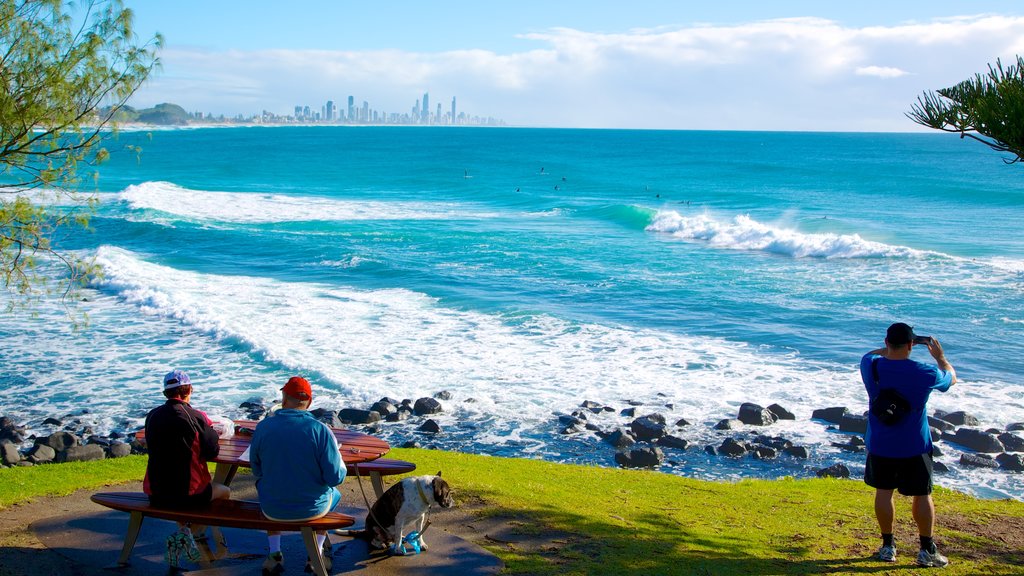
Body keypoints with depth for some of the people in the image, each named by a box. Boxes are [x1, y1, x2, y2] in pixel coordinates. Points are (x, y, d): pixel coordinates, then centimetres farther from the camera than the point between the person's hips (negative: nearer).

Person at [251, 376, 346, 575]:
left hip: (273, 510, 1)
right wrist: (338, 456, 4)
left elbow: (257, 470, 2)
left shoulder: (263, 426, -12)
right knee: (333, 493, 33)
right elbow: (336, 477, -17)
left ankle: (274, 554, 33)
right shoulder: (320, 430, -19)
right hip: (313, 508, -1)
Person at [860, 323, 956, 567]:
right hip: (915, 447, -2)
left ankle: (887, 547, 20)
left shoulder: (871, 366, -11)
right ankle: (927, 551, 17)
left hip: (880, 446, 2)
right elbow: (951, 378, 6)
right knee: (922, 495, 10)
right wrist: (939, 355, 21)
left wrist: (892, 348, 17)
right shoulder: (924, 373, -17)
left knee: (884, 491, 13)